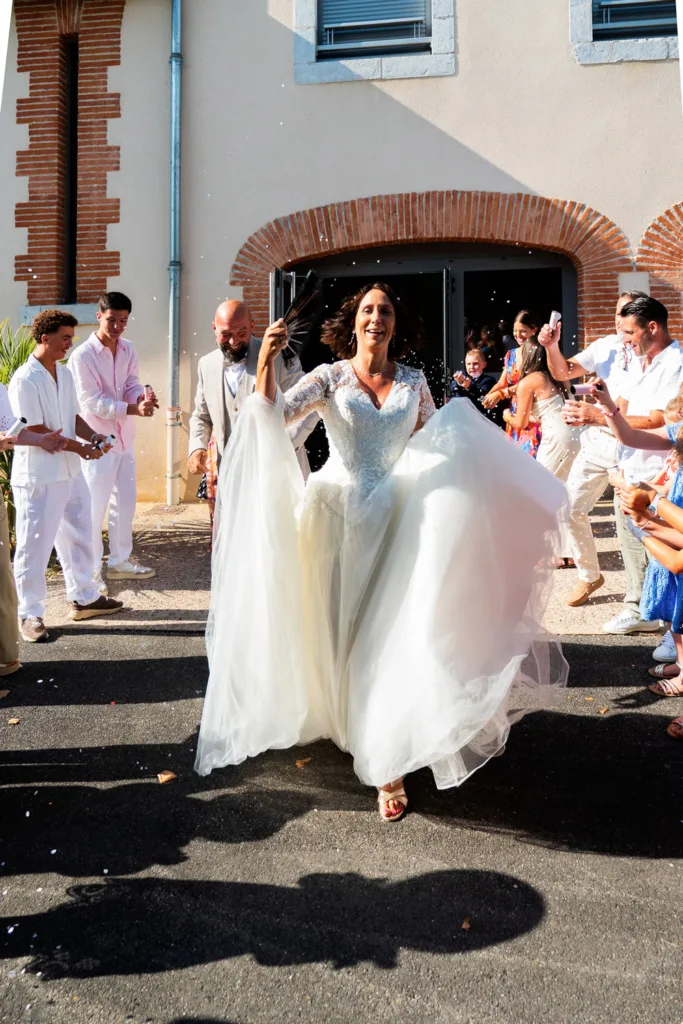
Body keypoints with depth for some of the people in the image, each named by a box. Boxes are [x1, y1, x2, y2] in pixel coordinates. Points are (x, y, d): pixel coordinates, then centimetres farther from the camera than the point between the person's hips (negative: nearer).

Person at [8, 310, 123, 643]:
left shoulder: (65, 374, 8)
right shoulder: (25, 379, -17)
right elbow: (35, 431, -20)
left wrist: (92, 436, -6)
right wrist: (79, 447, -18)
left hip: (70, 472, 9)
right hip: (38, 475, -8)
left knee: (78, 536, 18)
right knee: (34, 545, 2)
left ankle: (84, 597, 34)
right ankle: (30, 614, 15)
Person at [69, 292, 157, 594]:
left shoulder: (128, 349, 3)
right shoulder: (82, 356, -17)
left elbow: (132, 385, 4)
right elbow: (92, 403, -20)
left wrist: (143, 397, -20)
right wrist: (134, 408, -28)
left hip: (124, 438, 7)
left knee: (126, 501, 15)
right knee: (95, 507, 1)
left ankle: (120, 561, 30)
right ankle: (92, 570, 15)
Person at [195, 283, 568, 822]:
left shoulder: (415, 383, 7)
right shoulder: (330, 377, 0)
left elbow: (439, 445, 14)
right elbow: (275, 414, -14)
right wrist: (266, 363, -28)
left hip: (400, 515, 1)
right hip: (342, 513, -1)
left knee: (394, 629, 0)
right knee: (346, 629, 7)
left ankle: (388, 760, 11)